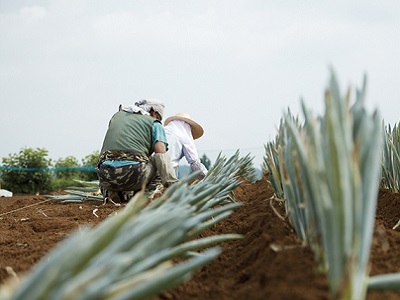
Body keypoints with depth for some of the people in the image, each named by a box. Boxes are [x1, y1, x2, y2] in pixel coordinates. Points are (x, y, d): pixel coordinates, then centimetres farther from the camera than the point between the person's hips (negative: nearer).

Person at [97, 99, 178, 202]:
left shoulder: (117, 116, 28)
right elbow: (161, 154, -1)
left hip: (106, 177, 5)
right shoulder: (154, 123, 14)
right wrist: (173, 185, -3)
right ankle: (148, 192, -4)